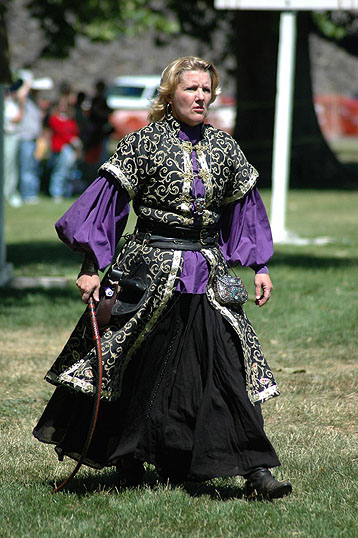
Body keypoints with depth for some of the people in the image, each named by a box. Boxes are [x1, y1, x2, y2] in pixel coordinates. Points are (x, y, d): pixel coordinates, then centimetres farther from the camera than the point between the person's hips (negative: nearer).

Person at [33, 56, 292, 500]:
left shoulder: (224, 147, 9)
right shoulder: (144, 144, -4)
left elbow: (246, 208, 17)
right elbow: (108, 202, -6)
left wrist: (259, 267, 11)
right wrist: (92, 267, -11)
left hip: (210, 274, 3)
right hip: (151, 271, -3)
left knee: (227, 369, -5)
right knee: (139, 370, 7)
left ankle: (255, 471, -7)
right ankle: (127, 461, 25)